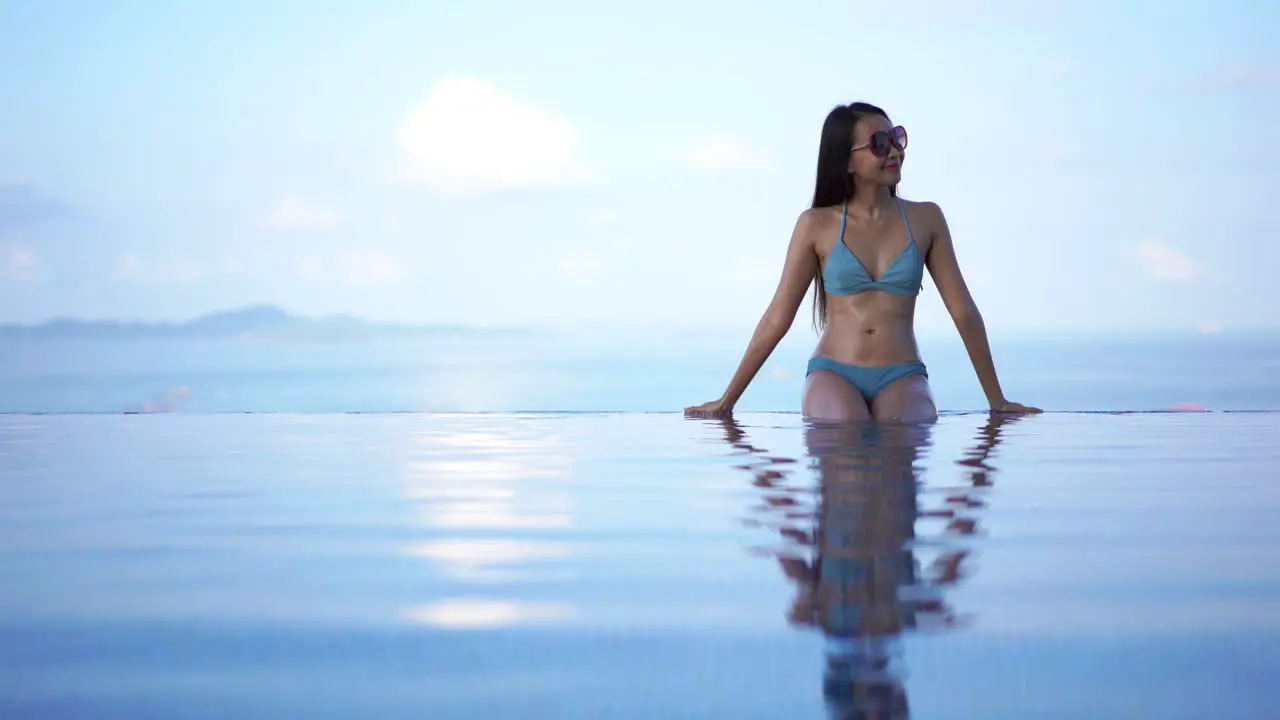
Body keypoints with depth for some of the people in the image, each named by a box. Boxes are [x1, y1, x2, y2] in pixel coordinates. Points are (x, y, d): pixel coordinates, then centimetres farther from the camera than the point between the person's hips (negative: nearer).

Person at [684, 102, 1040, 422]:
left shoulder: (925, 219, 9)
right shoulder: (818, 225, 5)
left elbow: (964, 311, 11)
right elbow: (777, 319, 7)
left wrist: (997, 400, 11)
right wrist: (726, 401, 6)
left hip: (902, 378, 2)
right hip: (833, 374, -2)